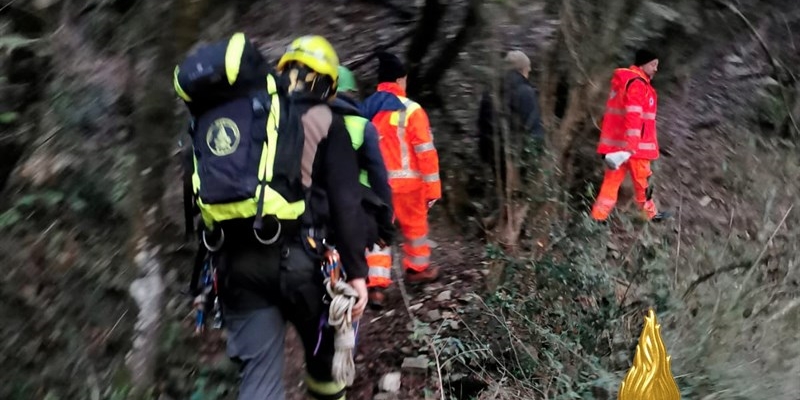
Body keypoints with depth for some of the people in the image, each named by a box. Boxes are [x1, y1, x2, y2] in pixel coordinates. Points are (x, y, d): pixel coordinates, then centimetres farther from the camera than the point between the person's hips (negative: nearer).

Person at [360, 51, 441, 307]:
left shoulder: (364, 110, 4)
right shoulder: (410, 110, -12)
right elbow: (425, 151, -13)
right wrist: (432, 186, -7)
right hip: (406, 181, -4)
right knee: (415, 226, 17)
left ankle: (376, 285, 1)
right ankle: (417, 269, 36)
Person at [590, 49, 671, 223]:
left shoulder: (624, 81, 17)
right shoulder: (637, 84, -15)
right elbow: (633, 117, -24)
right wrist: (629, 147, -30)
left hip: (615, 142, 9)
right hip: (633, 145, -9)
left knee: (612, 179, 7)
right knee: (642, 180, 10)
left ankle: (598, 218, 4)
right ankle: (651, 213, 27)